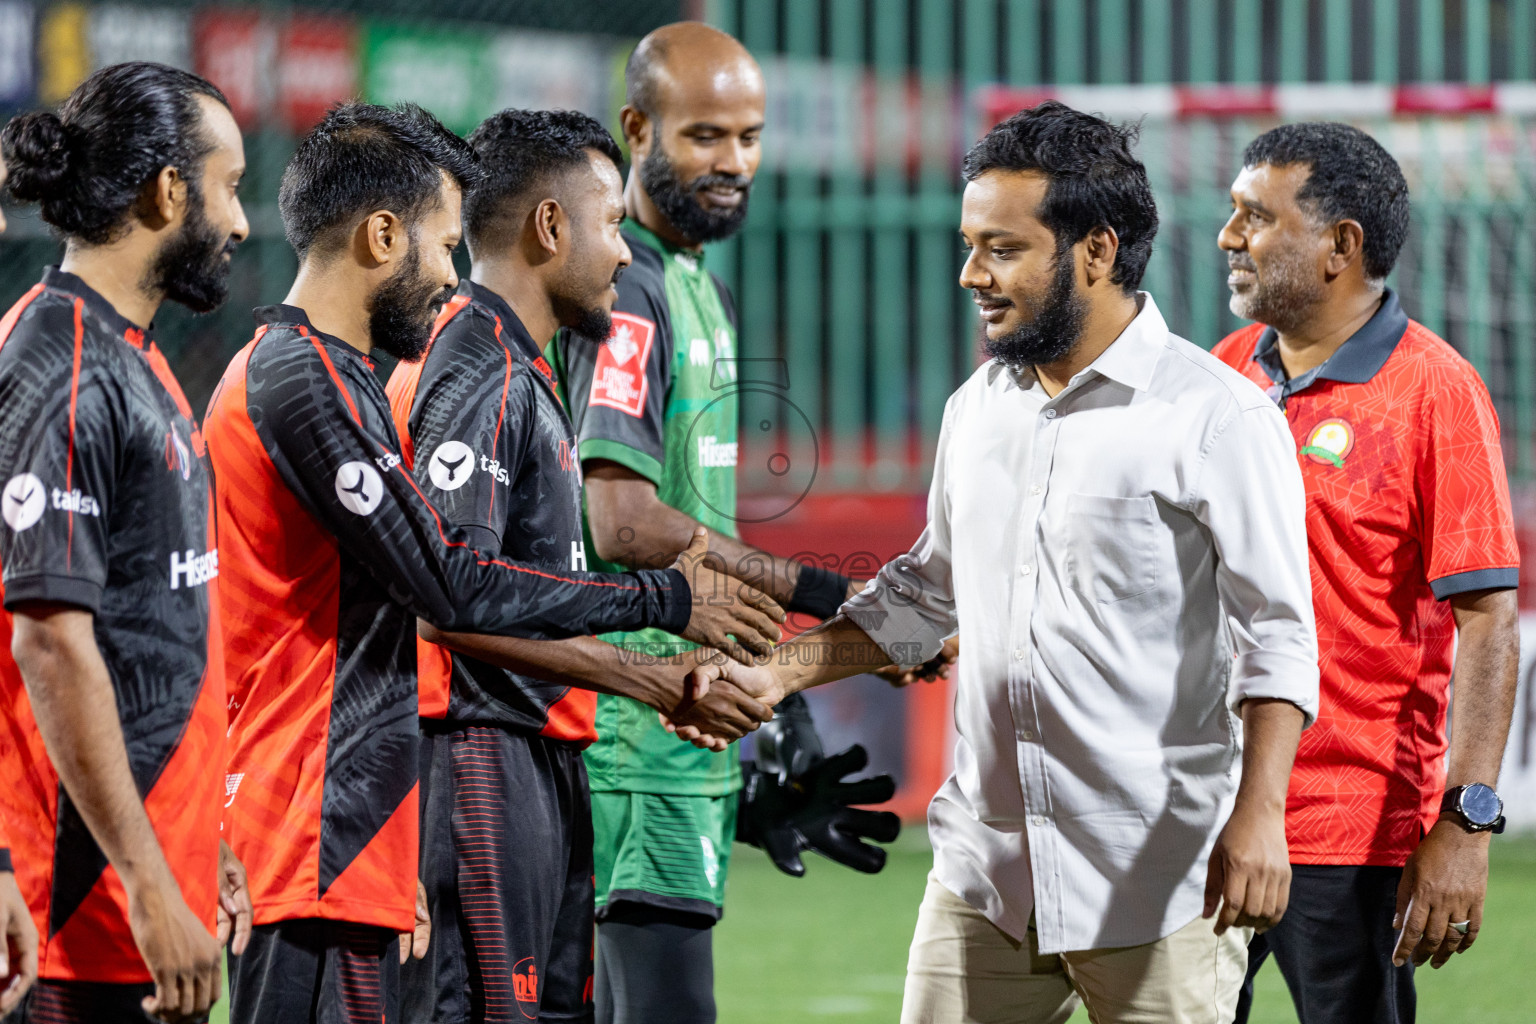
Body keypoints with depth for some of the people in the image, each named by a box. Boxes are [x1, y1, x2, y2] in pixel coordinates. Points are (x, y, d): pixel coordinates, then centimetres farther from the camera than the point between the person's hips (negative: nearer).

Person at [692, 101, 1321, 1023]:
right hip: (985, 874, 6)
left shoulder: (1217, 417, -8)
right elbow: (924, 593, 24)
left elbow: (1279, 634, -12)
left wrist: (1260, 811, -22)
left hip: (1158, 879, -6)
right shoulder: (979, 407, 13)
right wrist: (778, 673, 13)